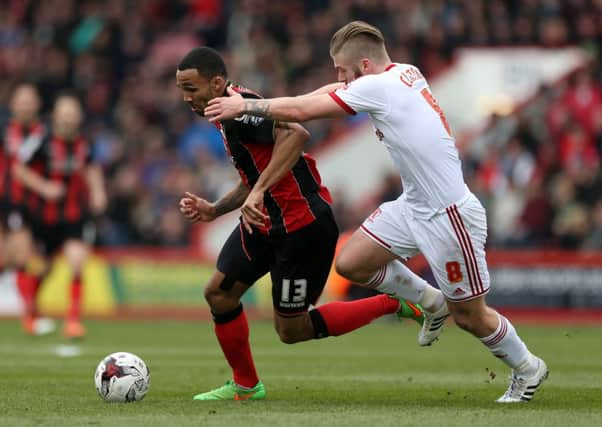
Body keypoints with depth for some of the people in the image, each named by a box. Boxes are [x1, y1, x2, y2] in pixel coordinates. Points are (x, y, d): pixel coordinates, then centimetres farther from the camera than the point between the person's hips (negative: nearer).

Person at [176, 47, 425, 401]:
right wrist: (214, 210, 12)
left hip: (303, 225, -10)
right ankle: (245, 386, 21)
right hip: (268, 222, 10)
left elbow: (296, 134, -38)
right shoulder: (227, 115, 12)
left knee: (290, 330, -2)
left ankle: (394, 304, 7)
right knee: (219, 292, 6)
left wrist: (259, 191, -40)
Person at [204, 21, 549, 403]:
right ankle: (431, 304, 24)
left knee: (469, 316, 4)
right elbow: (338, 89, 15)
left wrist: (244, 106, -3)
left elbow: (301, 111, -15)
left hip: (448, 216, -9)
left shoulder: (377, 87, -21)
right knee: (351, 264, 4)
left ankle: (528, 368, 27)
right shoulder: (404, 73, 3)